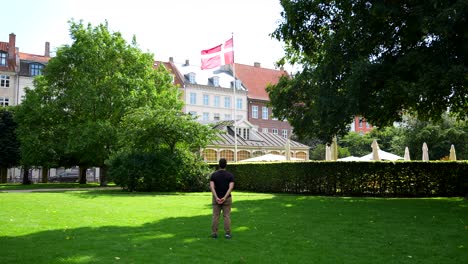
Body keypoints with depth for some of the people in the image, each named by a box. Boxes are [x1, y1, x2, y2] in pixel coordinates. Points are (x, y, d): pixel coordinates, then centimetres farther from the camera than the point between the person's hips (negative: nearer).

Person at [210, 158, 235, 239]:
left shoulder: (213, 175, -5)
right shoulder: (230, 175, -8)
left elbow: (211, 187, -17)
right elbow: (231, 187, -20)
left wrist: (216, 198, -23)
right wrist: (224, 198, -24)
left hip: (216, 198, 1)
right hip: (227, 198, -1)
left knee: (215, 216, 8)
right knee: (227, 216, 5)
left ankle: (214, 233, 9)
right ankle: (227, 234, 4)